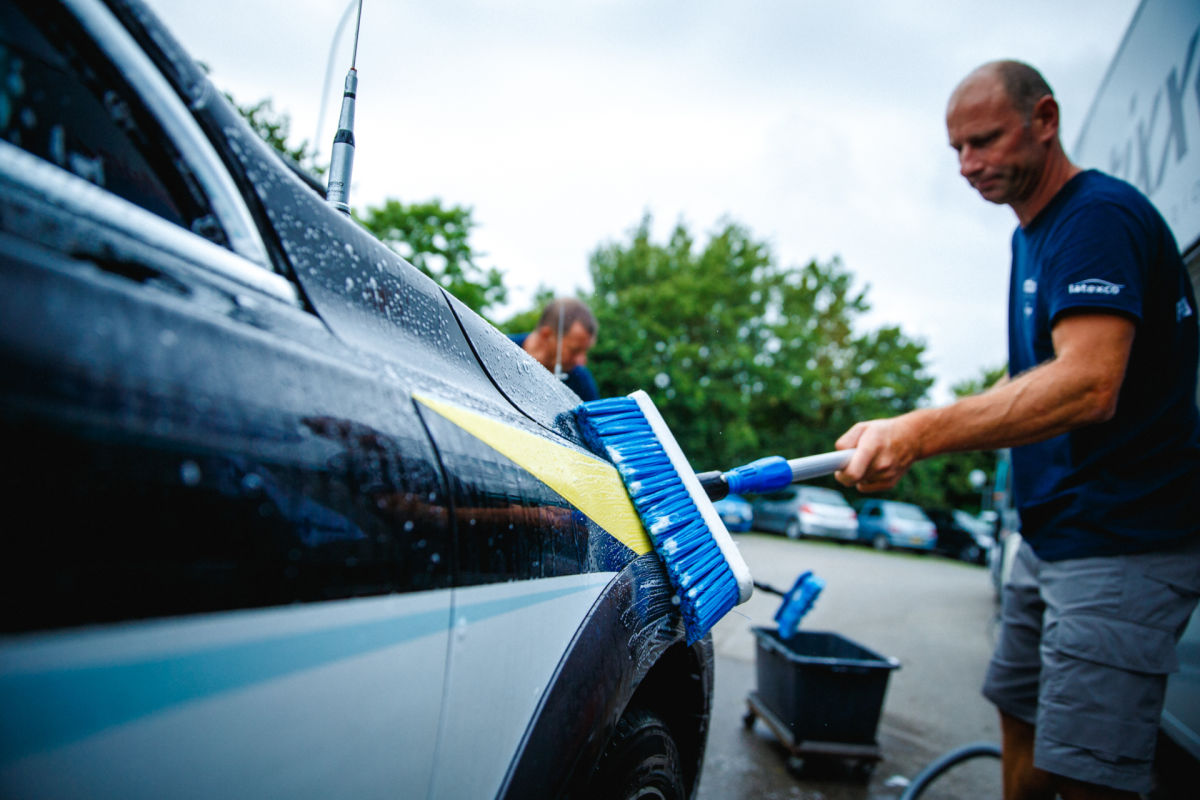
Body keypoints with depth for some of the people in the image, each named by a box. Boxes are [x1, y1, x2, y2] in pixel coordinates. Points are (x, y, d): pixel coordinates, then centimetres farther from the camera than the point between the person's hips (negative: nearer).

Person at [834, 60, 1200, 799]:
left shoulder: (1100, 215, -17)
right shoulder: (1030, 235, 14)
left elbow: (1089, 386, -32)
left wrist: (919, 433, -40)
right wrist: (917, 435, 14)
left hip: (1120, 542, -10)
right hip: (1051, 535, 10)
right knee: (1020, 715, 19)